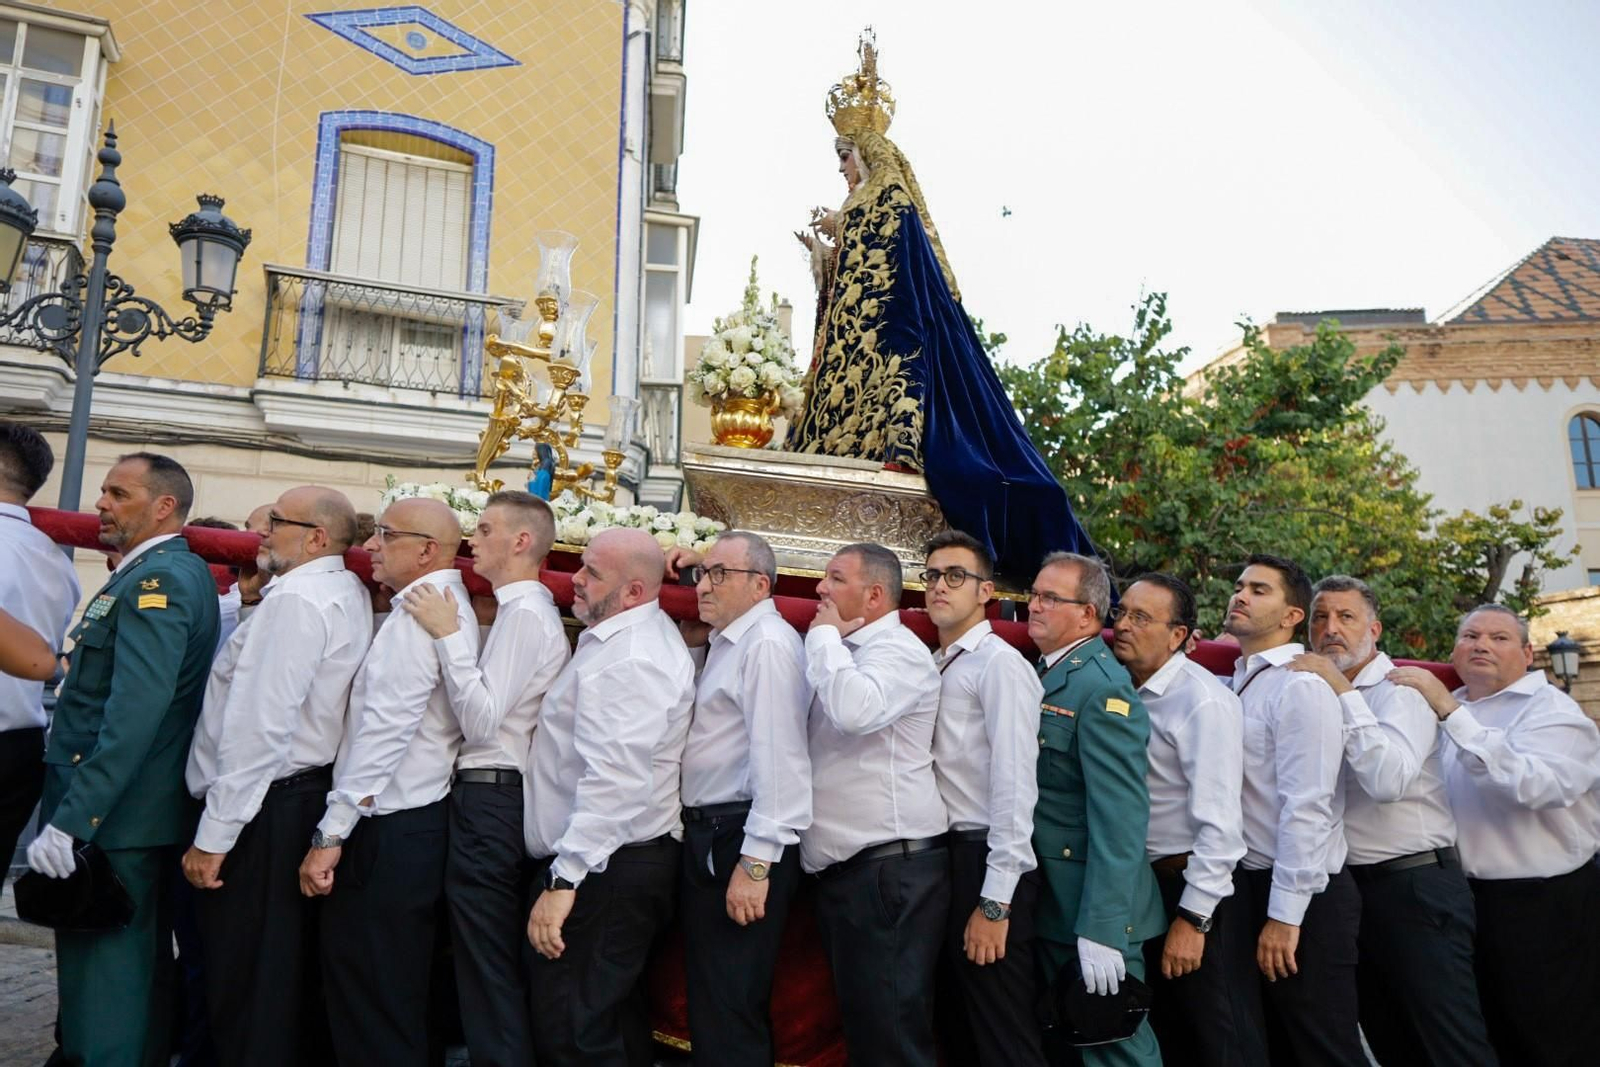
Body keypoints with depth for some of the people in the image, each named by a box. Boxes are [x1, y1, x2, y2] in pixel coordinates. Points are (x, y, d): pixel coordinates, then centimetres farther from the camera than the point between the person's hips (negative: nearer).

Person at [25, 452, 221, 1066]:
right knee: (141, 965, 18)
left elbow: (135, 712, -25)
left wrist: (72, 818, -25)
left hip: (111, 816, -10)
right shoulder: (182, 573, 15)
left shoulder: (157, 578, -16)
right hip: (152, 812, 10)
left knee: (100, 978, -2)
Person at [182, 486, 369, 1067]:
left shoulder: (295, 600, -16)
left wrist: (214, 835, -17)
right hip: (310, 796, 10)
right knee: (293, 981, 18)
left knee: (246, 1001, 1)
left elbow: (259, 728, -21)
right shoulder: (350, 596, 13)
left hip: (264, 811, -9)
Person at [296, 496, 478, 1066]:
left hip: (387, 833, -10)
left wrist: (330, 833, -17)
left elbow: (384, 733, -20)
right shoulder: (453, 611, 14)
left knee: (368, 1010, 1)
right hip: (424, 822, 10)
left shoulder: (417, 615, -15)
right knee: (402, 1001, 18)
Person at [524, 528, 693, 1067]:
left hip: (603, 869, -11)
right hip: (625, 861, 11)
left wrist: (563, 881, -27)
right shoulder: (633, 635, 14)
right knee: (616, 1021, 19)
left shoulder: (628, 661, -21)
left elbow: (613, 783, -28)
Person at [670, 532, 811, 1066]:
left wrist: (756, 862, -25)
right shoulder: (723, 641, 15)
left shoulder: (768, 643, -16)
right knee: (707, 1000, 19)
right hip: (705, 835, 10)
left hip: (740, 840, -10)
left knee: (728, 1012, -1)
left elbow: (777, 757, -22)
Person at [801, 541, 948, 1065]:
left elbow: (854, 712, -30)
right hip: (841, 868, 10)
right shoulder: (847, 652, 18)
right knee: (859, 1024, 17)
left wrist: (825, 636, -15)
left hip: (889, 869, -10)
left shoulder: (896, 650, -11)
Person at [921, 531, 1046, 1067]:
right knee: (965, 1024, 18)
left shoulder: (1000, 664, -12)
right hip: (946, 856, 8)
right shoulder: (934, 666, 12)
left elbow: (1014, 784, -18)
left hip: (987, 862, -8)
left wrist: (995, 901, -20)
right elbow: (940, 776, 11)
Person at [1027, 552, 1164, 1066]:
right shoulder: (1044, 675, 10)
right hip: (1044, 906, 9)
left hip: (1091, 910, -9)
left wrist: (1101, 927, -26)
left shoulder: (1102, 687, -17)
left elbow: (1120, 817, -23)